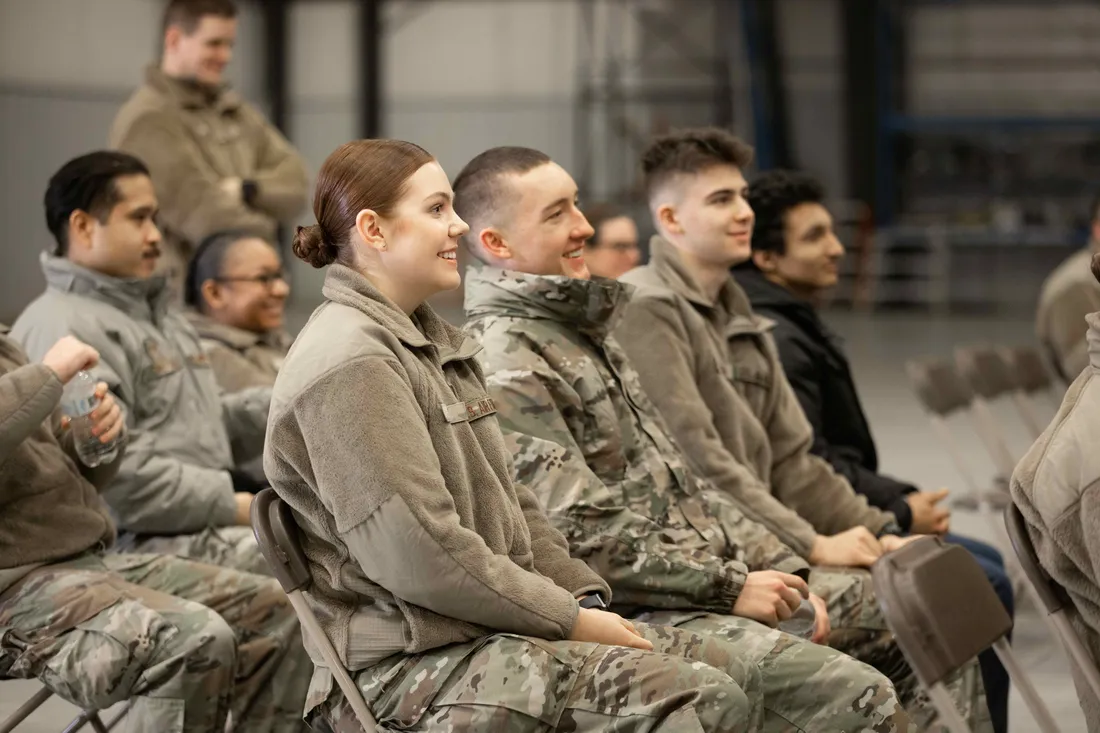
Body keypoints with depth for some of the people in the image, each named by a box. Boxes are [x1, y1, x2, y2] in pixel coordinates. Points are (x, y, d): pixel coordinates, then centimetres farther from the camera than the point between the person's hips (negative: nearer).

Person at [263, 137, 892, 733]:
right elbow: (420, 555, -22)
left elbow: (509, 503, 20)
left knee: (732, 674, 4)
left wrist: (586, 598, 5)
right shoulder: (350, 362, -15)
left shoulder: (430, 341, 18)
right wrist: (569, 619, -14)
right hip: (409, 669, -10)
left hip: (486, 625, 10)